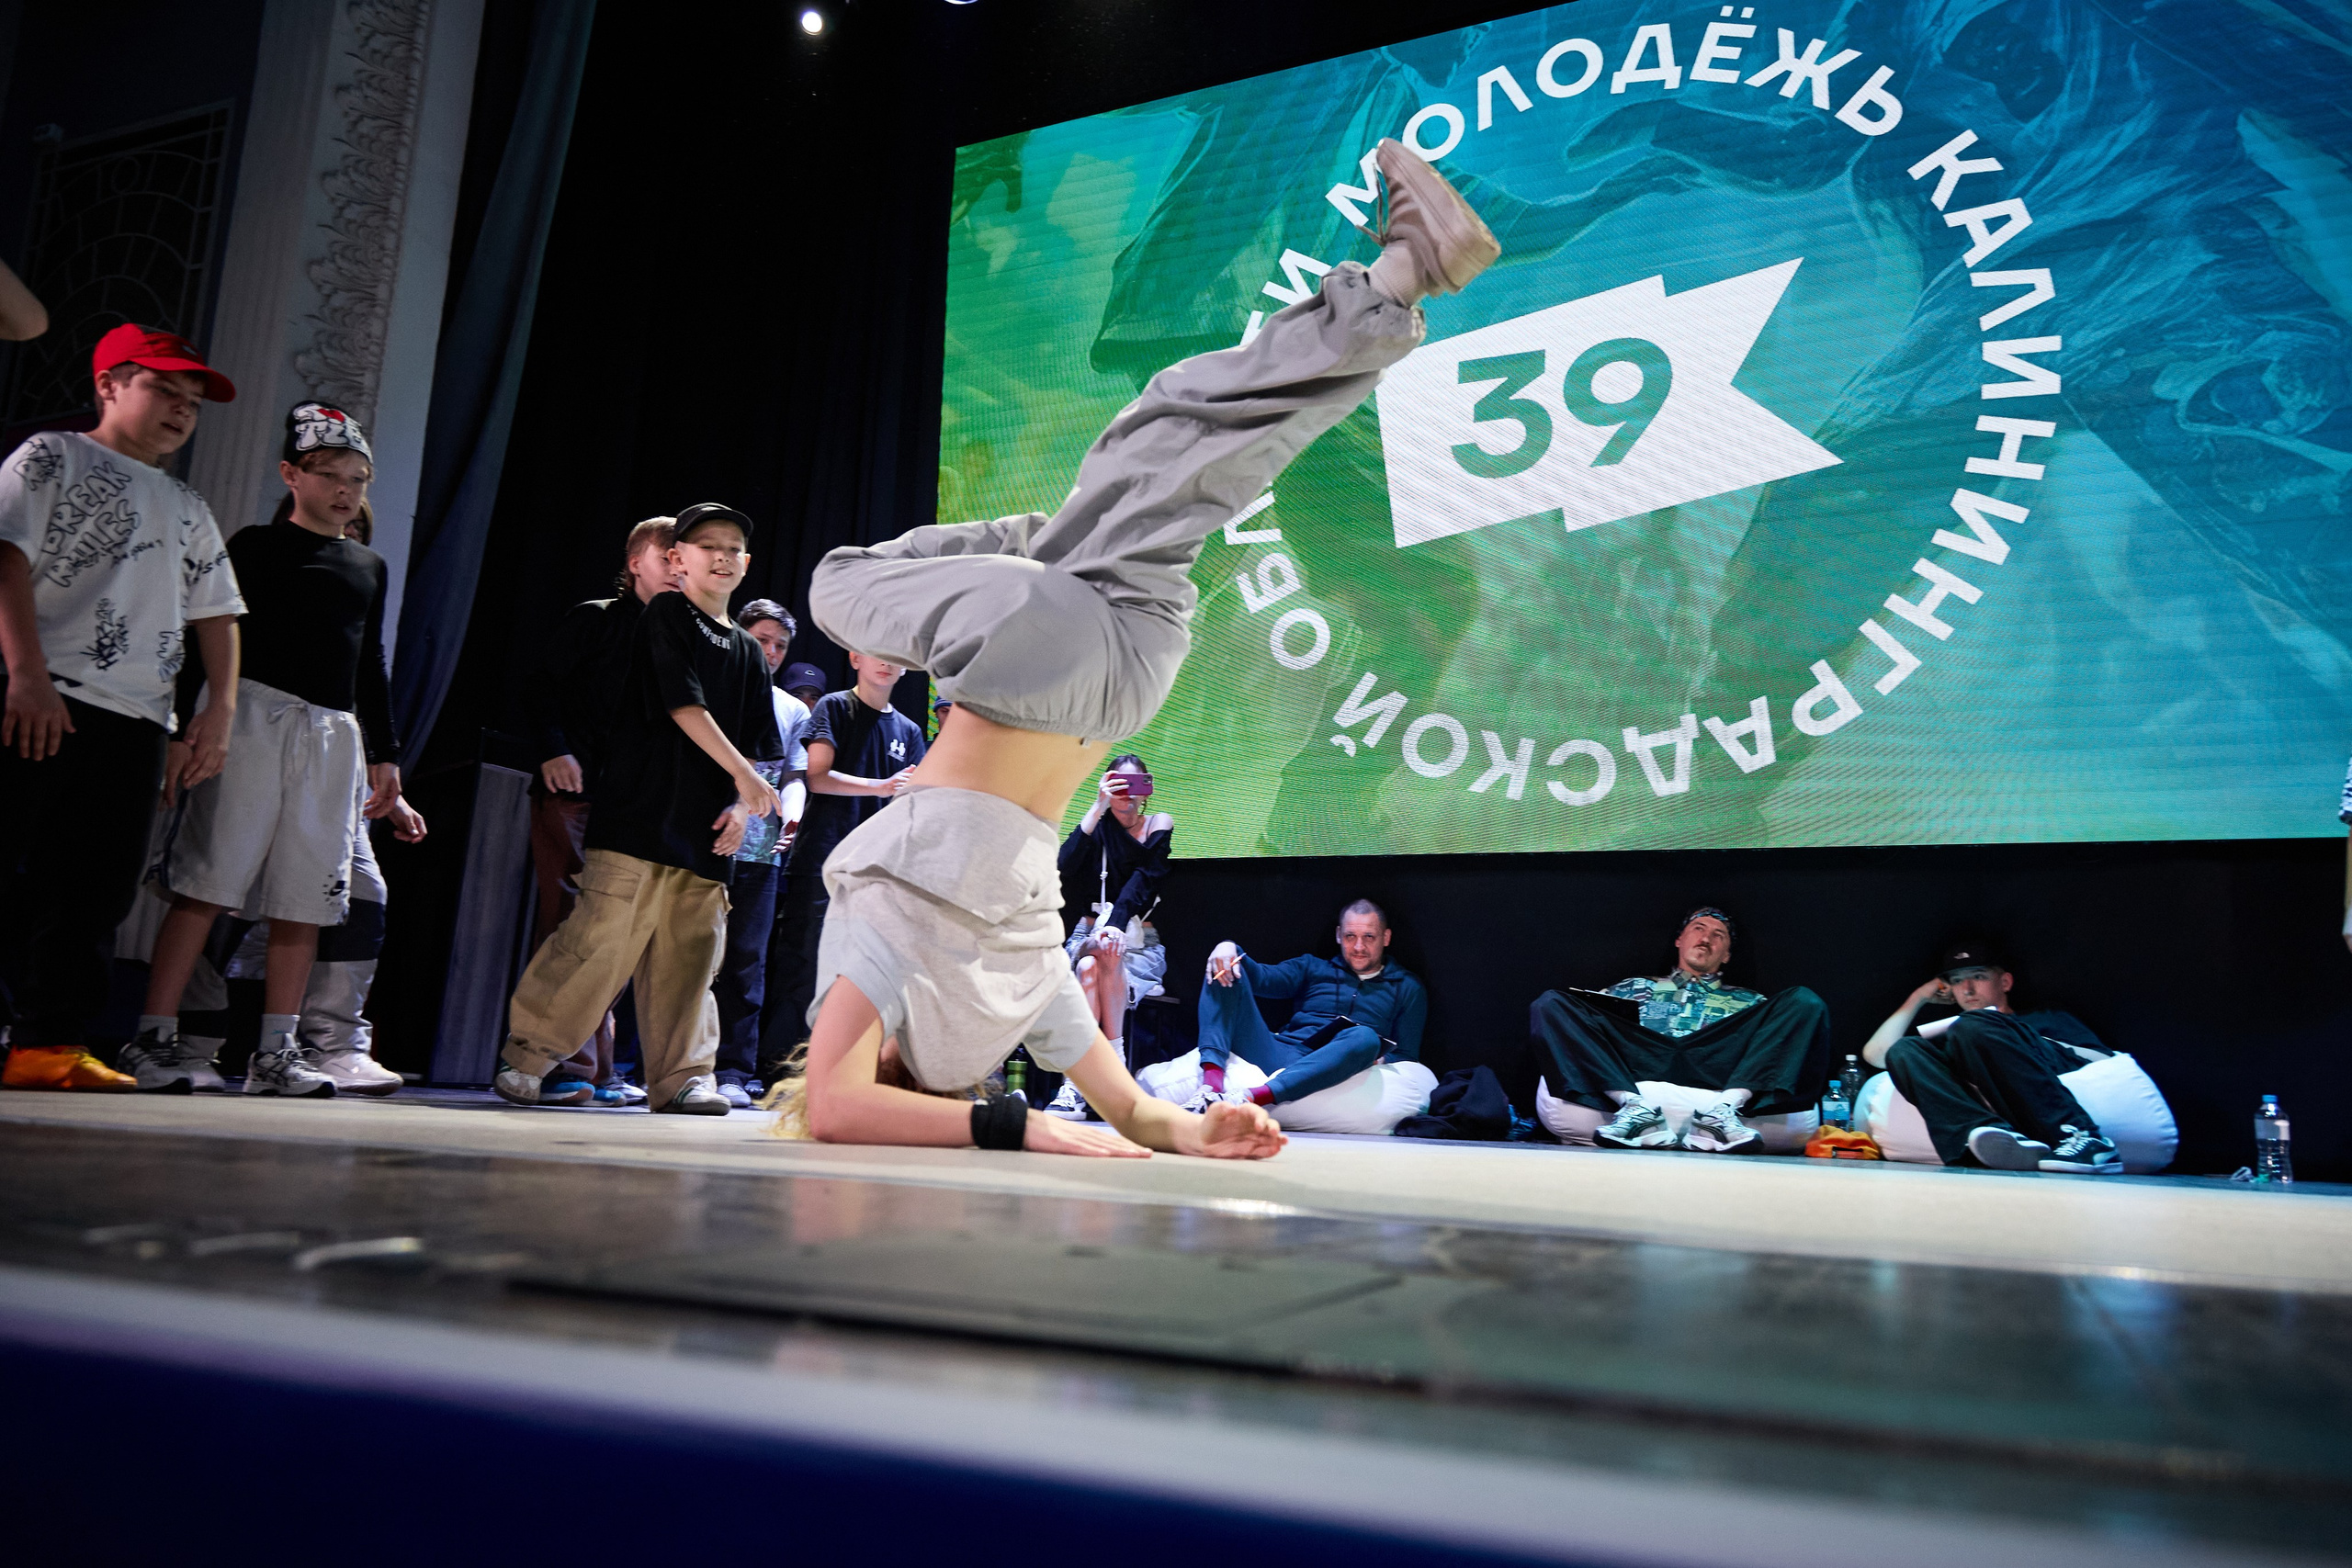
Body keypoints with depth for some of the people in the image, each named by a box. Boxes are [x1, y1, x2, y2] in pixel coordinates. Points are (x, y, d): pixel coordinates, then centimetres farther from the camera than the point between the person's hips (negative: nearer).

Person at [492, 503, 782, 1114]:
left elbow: (760, 745, 18)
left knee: (690, 955, 4)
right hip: (642, 813, -6)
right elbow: (683, 704, -8)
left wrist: (741, 807, 1)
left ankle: (680, 1076, 11)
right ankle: (525, 1057, 2)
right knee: (601, 940, -11)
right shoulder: (667, 614, 3)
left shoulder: (749, 651, 20)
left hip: (706, 831, 6)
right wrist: (744, 774, -11)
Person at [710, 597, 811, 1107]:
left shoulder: (794, 711, 18)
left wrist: (791, 814, -7)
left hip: (761, 849, 2)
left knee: (747, 961, -1)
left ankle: (734, 1071, 3)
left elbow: (795, 775, 15)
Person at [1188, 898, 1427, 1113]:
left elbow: (1407, 1058, 14)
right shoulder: (1314, 967, 25)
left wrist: (1379, 1060, -10)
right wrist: (1228, 948, -13)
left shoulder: (1407, 987, 20)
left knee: (1365, 1037, -36)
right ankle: (1212, 1073, -33)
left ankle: (1252, 1096, -49)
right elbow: (1264, 978, 8)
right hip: (1279, 1055, 3)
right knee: (1226, 973, -9)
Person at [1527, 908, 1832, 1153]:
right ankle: (1636, 1107, -31)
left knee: (1805, 1001, -13)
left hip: (1719, 1072, 0)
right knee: (1551, 1003, -16)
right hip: (1640, 1066, 0)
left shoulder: (1748, 1001, 33)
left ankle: (1723, 1109, -31)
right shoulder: (1638, 987, 35)